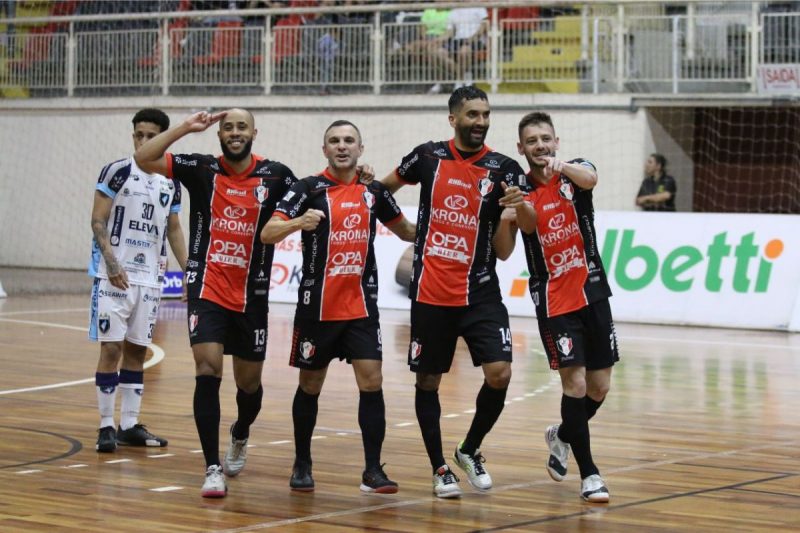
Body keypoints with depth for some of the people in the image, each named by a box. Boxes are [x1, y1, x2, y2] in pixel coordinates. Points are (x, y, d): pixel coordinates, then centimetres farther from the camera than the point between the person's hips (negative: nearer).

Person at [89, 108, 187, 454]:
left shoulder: (170, 182, 10)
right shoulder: (117, 172, -6)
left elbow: (173, 229, 19)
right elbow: (98, 221, -8)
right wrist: (112, 263, -19)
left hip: (150, 277, 5)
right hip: (115, 274, -5)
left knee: (137, 350, 8)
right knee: (111, 348, -6)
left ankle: (129, 426, 13)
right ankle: (106, 426, -1)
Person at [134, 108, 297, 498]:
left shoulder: (275, 175, -1)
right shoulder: (201, 169, -2)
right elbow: (144, 159, -9)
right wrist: (186, 127, -14)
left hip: (251, 295, 1)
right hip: (207, 290, -1)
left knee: (249, 382, 13)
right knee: (208, 371, -16)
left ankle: (240, 436, 46)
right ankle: (213, 468, -11)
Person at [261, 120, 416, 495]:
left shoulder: (373, 191, 7)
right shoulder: (309, 189, -4)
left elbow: (406, 231, 22)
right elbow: (267, 234, -14)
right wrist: (299, 222, -33)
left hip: (361, 306, 2)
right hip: (317, 306, -2)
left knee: (371, 382, -8)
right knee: (310, 386, 8)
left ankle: (372, 470, -4)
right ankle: (302, 464, 24)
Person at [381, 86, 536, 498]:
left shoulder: (503, 168, -3)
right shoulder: (428, 156, 1)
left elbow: (531, 226, -13)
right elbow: (390, 184, 21)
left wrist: (520, 204, -32)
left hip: (480, 291, -1)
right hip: (430, 292, 1)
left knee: (499, 373, -12)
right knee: (428, 381, 6)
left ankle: (470, 451, 11)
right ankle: (439, 468, 20)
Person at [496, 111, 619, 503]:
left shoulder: (574, 172, 0)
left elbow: (590, 179, -27)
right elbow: (503, 252, -2)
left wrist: (562, 167, -48)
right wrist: (504, 216, -22)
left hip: (592, 293, 2)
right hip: (553, 302, -2)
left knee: (600, 387, 8)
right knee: (575, 382, -12)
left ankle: (561, 436, 36)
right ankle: (588, 473, -2)